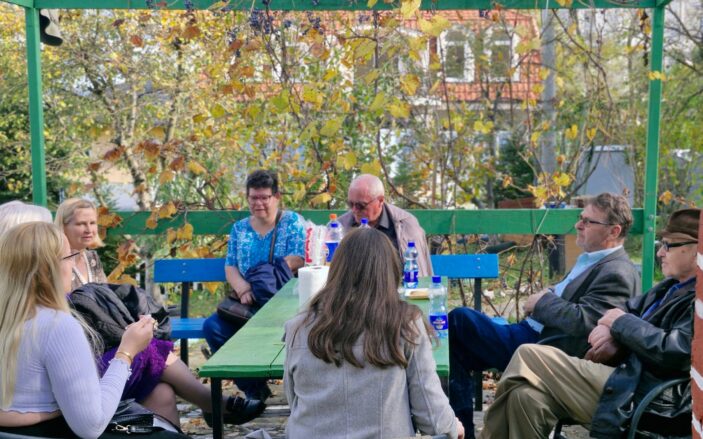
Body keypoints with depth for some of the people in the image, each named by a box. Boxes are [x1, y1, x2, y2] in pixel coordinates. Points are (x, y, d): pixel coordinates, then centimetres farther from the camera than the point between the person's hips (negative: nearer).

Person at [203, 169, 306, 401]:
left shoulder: (292, 221, 5)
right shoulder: (239, 228, 17)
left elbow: (297, 260, -8)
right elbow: (230, 267, 9)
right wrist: (243, 290, -12)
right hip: (246, 303, 5)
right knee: (212, 327, -21)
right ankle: (253, 388, -11)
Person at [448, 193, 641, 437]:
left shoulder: (617, 273, -17)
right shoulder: (593, 260, 13)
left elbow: (580, 321, -27)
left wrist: (542, 302, -12)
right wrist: (543, 300, 2)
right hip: (531, 333, 10)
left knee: (460, 321, -10)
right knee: (459, 320, 5)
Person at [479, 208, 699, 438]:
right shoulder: (672, 287, 19)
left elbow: (674, 352, -22)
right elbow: (631, 309, 25)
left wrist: (622, 322, -9)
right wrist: (611, 328, 0)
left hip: (641, 397, -9)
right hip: (625, 379, 9)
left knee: (528, 356, -14)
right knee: (527, 396, -11)